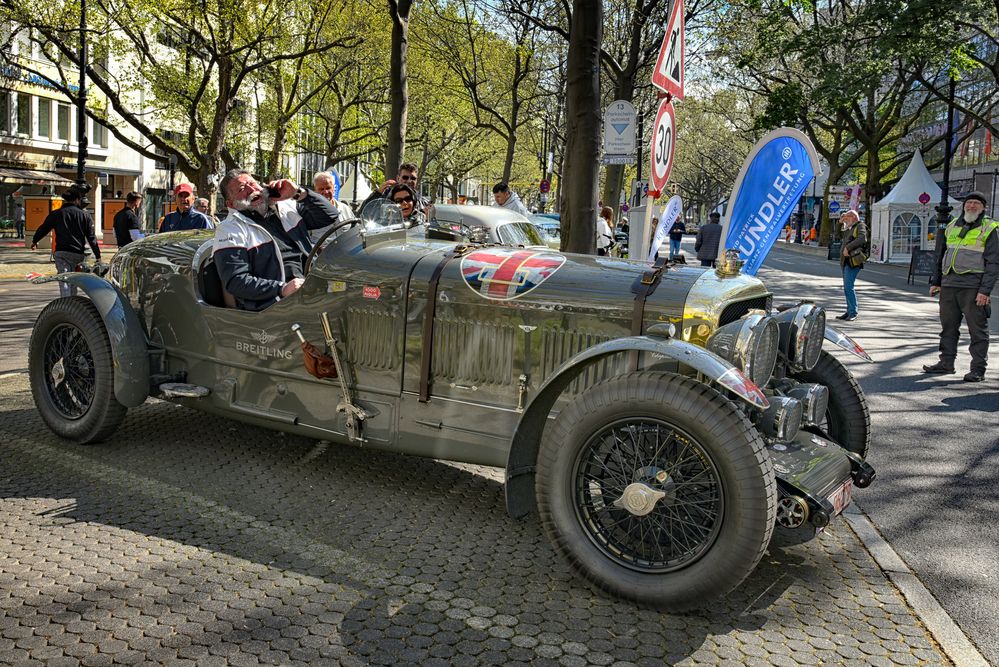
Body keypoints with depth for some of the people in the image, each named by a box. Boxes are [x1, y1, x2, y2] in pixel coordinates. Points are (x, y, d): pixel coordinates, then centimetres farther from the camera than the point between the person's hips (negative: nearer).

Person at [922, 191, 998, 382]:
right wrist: (935, 282, 16)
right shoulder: (952, 226, 16)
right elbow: (940, 256, 22)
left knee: (978, 329, -1)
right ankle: (946, 362, 21)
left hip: (973, 288, -6)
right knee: (948, 326, 11)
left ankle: (978, 369, 4)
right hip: (949, 285, 6)